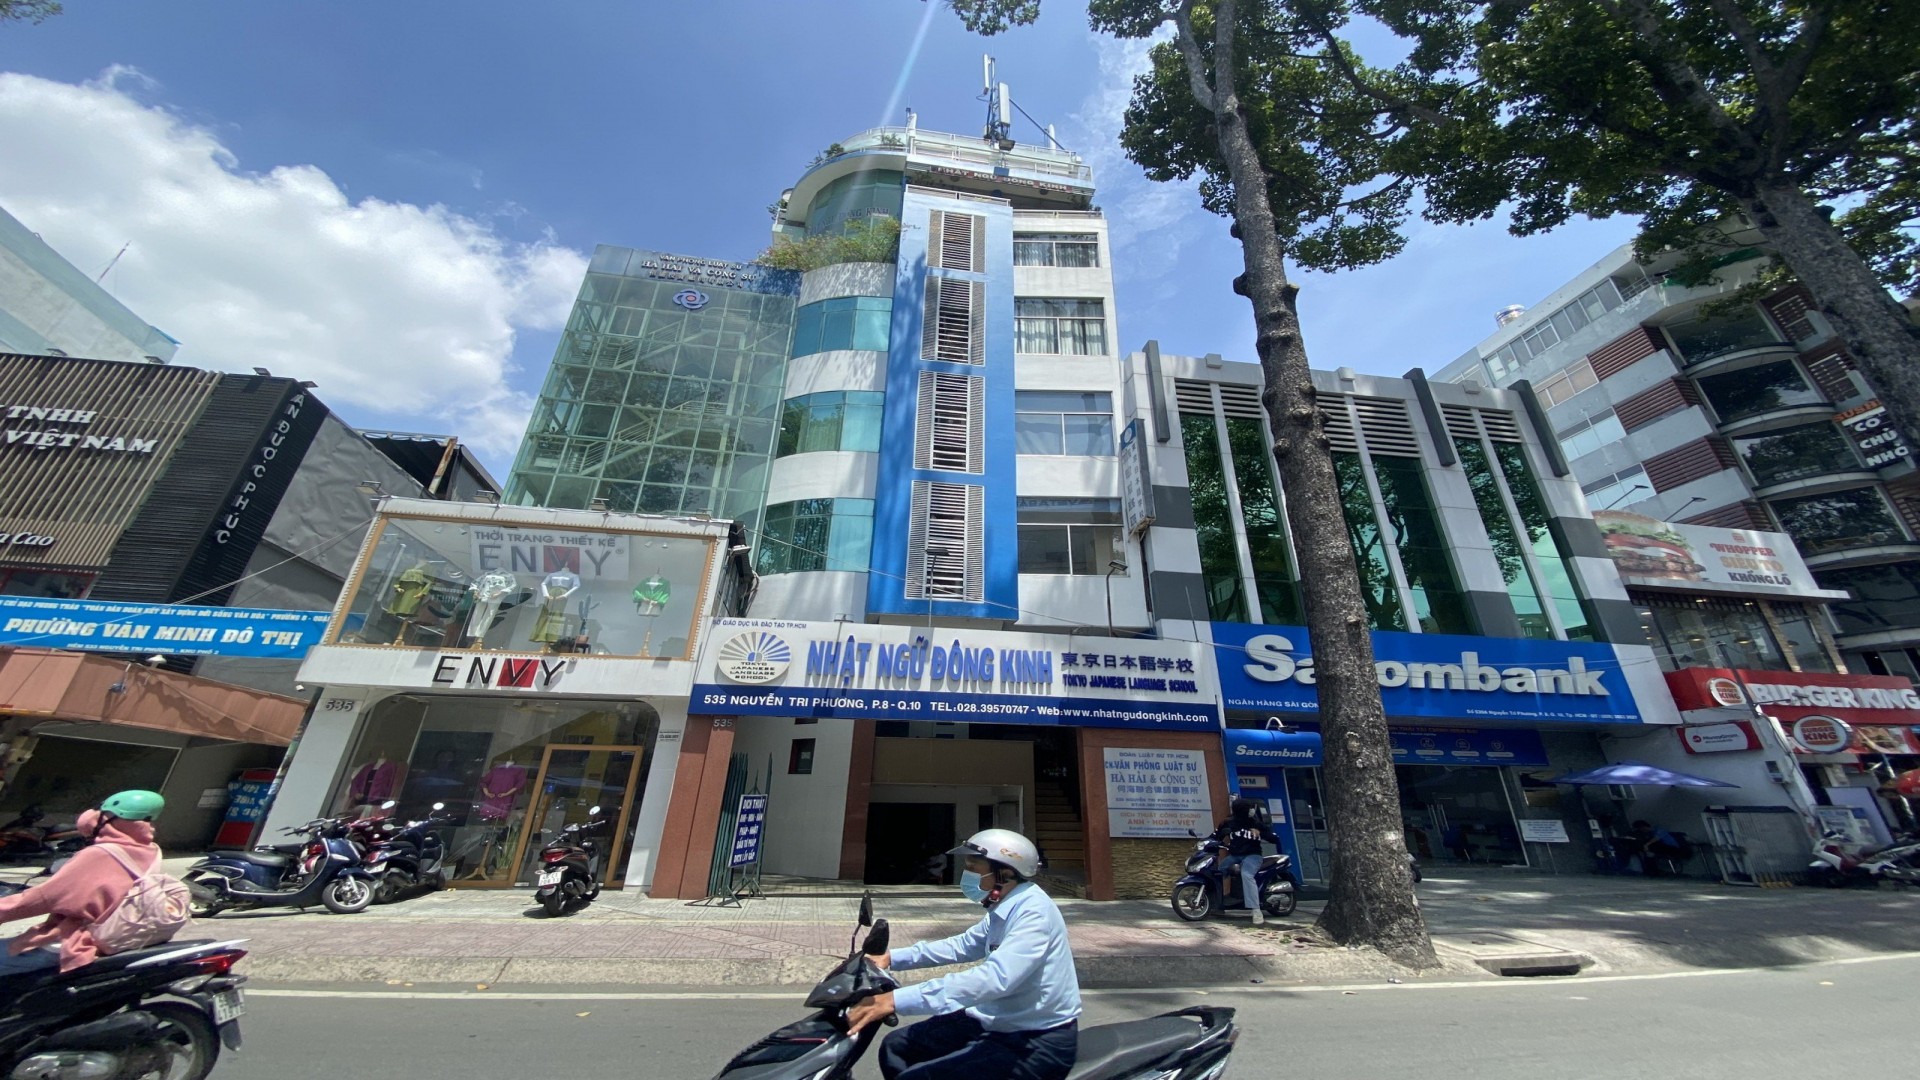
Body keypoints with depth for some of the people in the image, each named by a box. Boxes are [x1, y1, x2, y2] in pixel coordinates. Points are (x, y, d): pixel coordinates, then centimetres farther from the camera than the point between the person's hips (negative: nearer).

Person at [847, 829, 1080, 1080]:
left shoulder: (1035, 912, -25)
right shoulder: (1004, 909, 6)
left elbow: (995, 978, -37)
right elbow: (963, 945, 19)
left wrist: (897, 1000, -39)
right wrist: (892, 958, 11)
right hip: (1000, 1023, 9)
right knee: (896, 1048, 9)